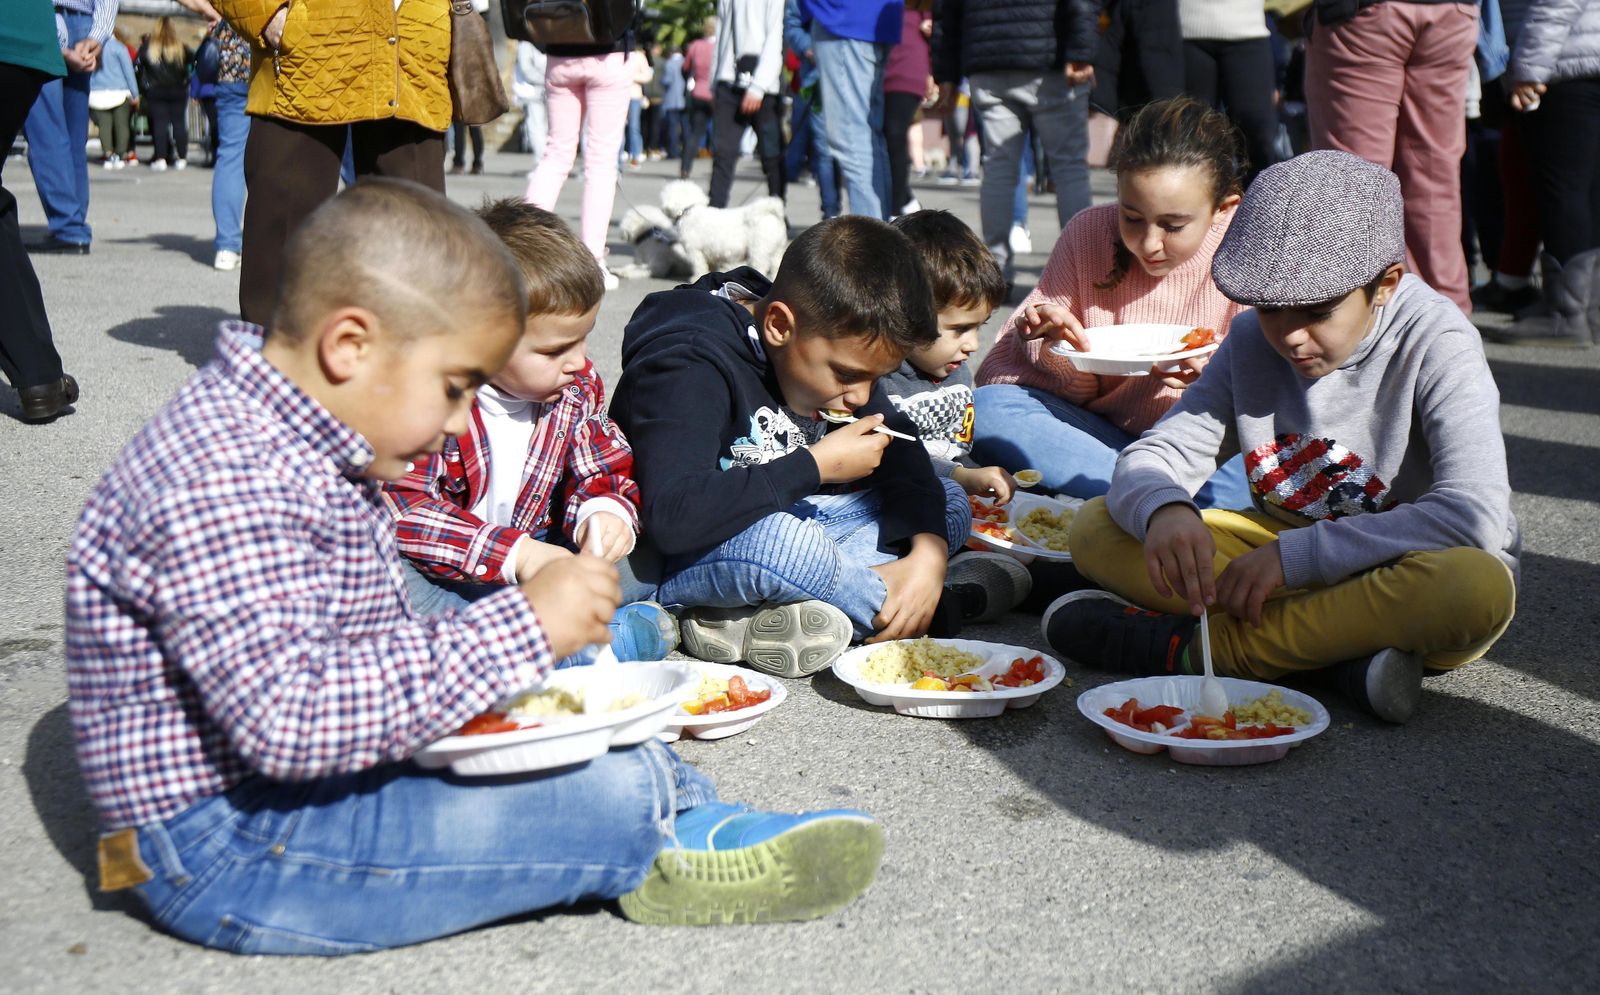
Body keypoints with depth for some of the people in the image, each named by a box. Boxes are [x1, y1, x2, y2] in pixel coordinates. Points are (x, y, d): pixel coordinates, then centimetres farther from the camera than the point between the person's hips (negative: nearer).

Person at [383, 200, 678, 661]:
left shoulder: (577, 386, 0)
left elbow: (603, 472, 9)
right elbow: (402, 509, -27)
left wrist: (604, 510, -18)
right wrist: (515, 554, -34)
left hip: (531, 557, 5)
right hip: (439, 574, -4)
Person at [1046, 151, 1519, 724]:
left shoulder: (1436, 343, -16)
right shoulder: (1252, 340, -2)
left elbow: (1475, 517, -28)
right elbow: (1153, 456, -6)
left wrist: (1295, 554, -31)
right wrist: (1162, 509, -32)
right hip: (1284, 563, 4)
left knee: (1478, 587, -40)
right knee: (1095, 529, -14)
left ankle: (1187, 648, -28)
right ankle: (1343, 652, -26)